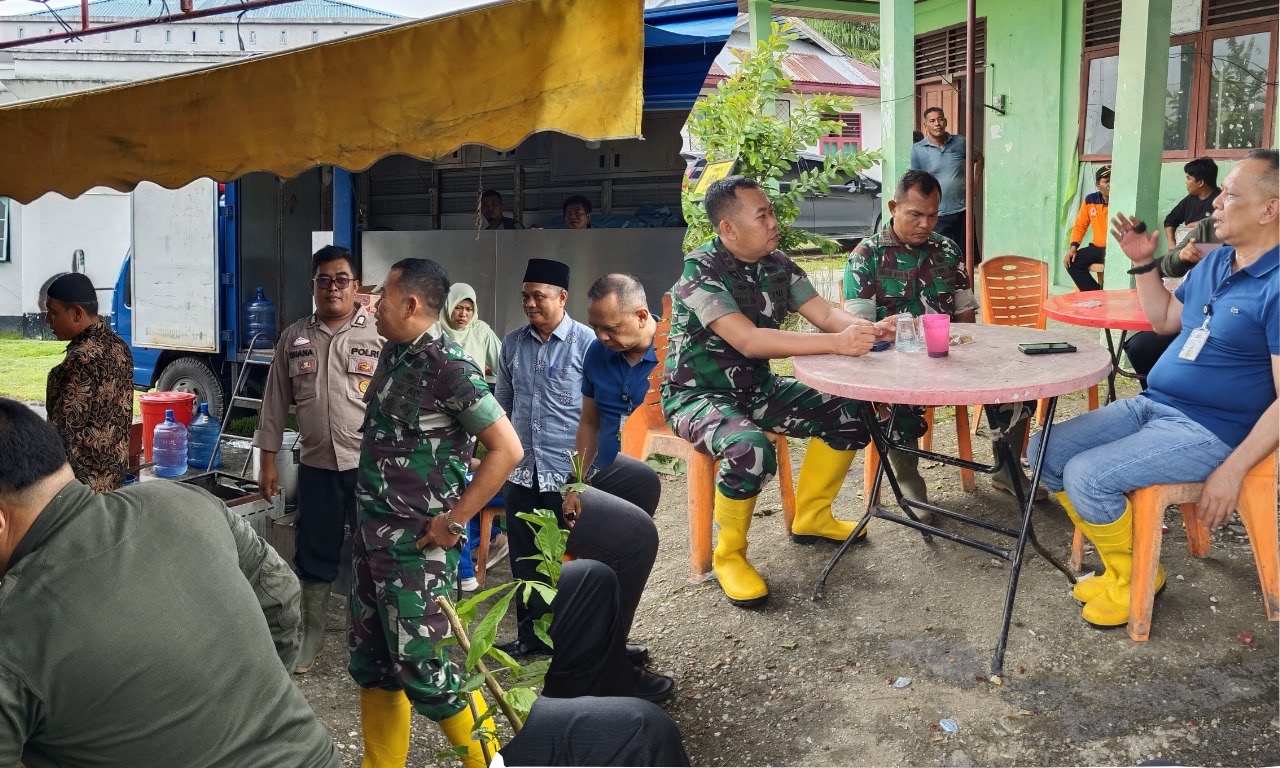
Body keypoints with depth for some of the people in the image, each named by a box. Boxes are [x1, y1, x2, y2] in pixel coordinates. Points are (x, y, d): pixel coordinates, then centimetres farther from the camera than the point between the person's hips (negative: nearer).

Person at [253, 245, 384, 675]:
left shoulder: (380, 335, -5)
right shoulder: (293, 338, 6)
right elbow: (276, 404, 11)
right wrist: (268, 461, 9)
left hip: (371, 464, -3)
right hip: (316, 466, 3)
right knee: (315, 554, 14)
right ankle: (310, 637, 30)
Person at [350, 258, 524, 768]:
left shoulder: (448, 368, -17)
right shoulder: (393, 355, 8)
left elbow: (507, 449, -20)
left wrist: (454, 521, -17)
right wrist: (369, 516, 14)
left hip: (416, 541, -8)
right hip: (372, 531, 8)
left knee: (421, 667, -4)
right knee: (370, 661, 15)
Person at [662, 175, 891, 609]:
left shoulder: (777, 264, 0)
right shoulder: (699, 270, -23)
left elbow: (825, 315, -3)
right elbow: (749, 340, -33)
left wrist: (869, 330, -26)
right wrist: (837, 343, -39)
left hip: (756, 388, 8)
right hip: (698, 394, -7)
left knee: (848, 415, -1)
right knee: (749, 450, -36)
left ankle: (810, 517, 19)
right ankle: (728, 556, -10)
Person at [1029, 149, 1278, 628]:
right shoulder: (1214, 263, 10)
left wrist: (1233, 470, -24)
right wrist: (1144, 263, 13)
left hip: (1206, 430, -9)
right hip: (1151, 405, 9)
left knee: (1087, 476, -25)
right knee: (1046, 450, -1)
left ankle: (1136, 577, 2)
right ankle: (1119, 565, 11)